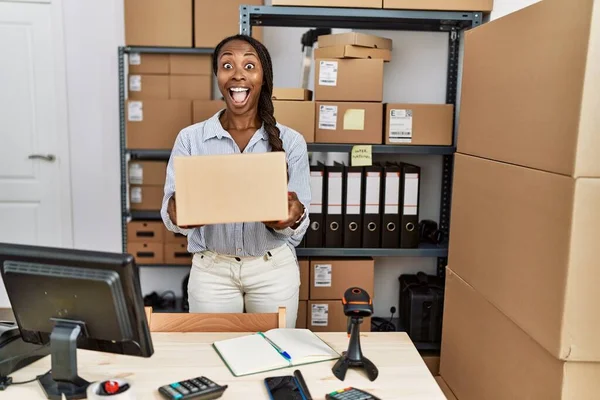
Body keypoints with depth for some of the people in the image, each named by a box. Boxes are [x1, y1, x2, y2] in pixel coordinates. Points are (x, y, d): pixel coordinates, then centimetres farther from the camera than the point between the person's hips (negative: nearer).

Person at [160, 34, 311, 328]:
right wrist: (179, 213, -29)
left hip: (274, 269, 1)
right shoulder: (190, 139, -4)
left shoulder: (290, 141, -5)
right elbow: (172, 216, -6)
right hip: (211, 270, 0)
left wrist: (291, 218, -28)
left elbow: (298, 226, -5)